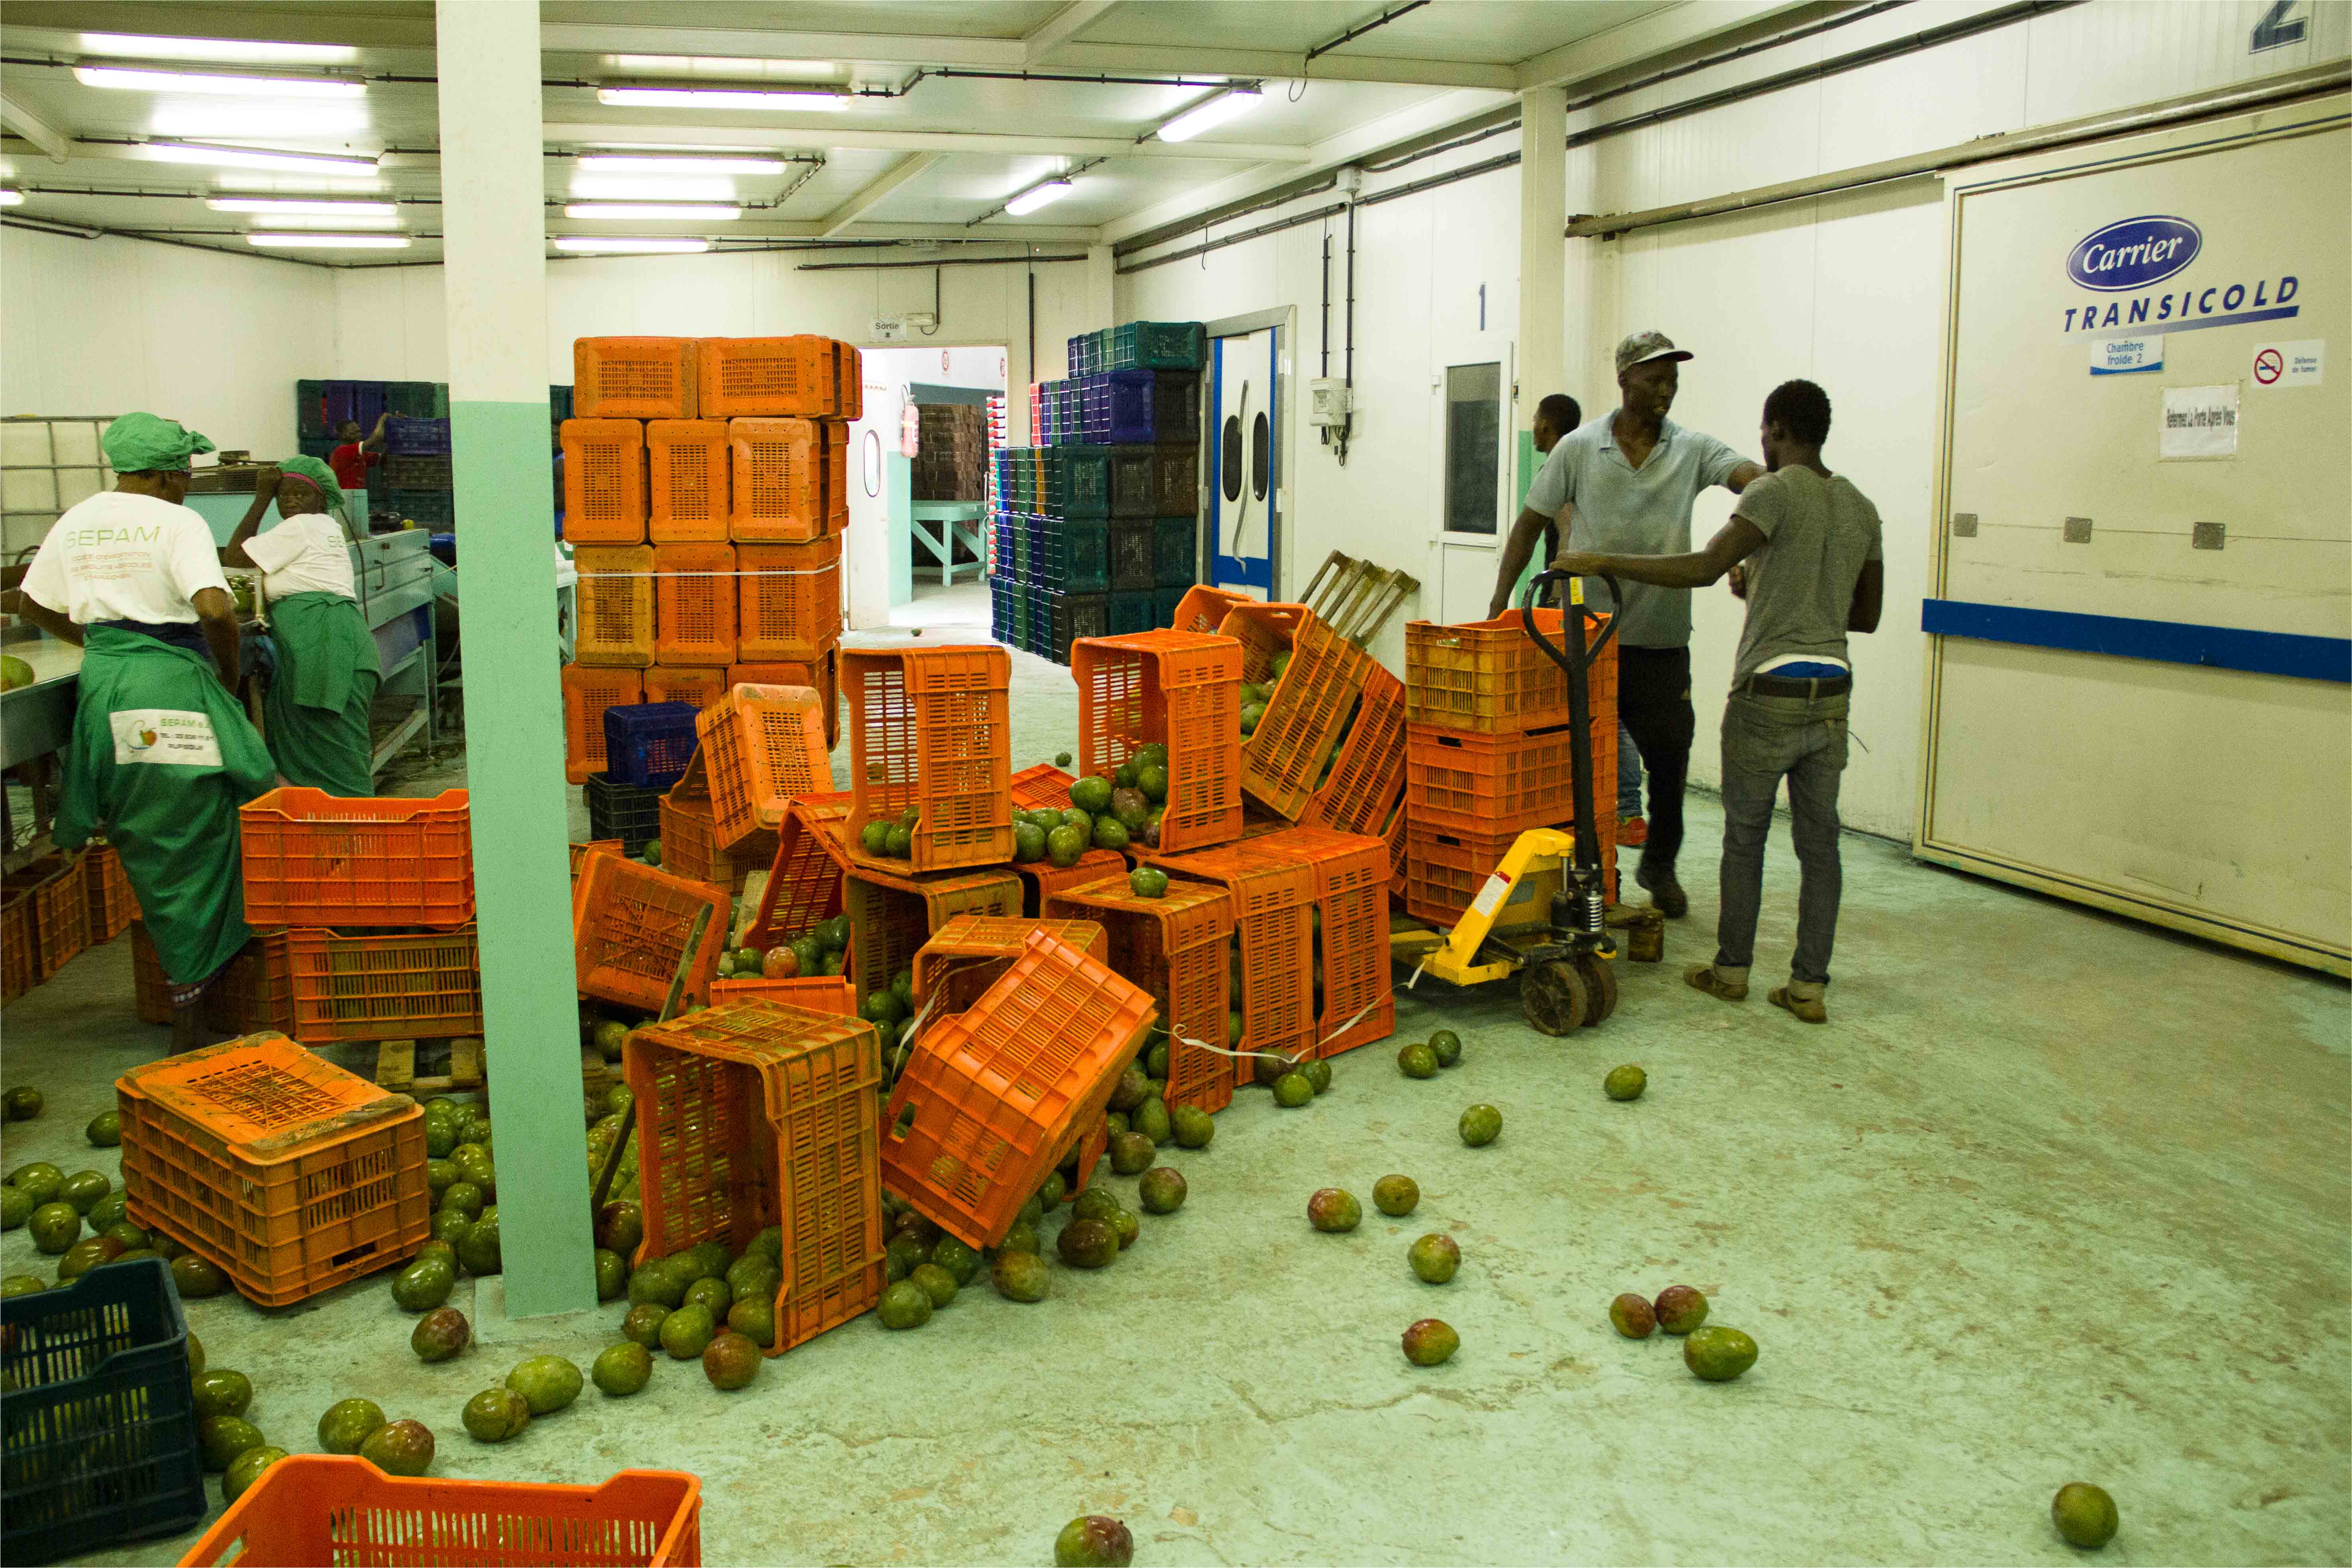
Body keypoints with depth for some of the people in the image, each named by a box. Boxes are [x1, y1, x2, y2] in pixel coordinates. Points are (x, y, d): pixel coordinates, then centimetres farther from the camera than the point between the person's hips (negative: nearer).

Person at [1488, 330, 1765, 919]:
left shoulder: (1693, 450, 2)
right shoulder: (1579, 448, 0)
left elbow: (1750, 476, -15)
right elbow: (1530, 523, 4)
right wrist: (1501, 598, -3)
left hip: (1662, 638, 1)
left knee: (1670, 753, 6)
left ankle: (1660, 865, 29)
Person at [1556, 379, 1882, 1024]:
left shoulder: (1776, 492, -10)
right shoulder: (1861, 508, 13)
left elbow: (1704, 567, -22)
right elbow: (1867, 615, 19)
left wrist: (1604, 563, -18)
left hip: (1770, 694, -6)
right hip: (1832, 694, 6)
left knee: (1744, 837, 9)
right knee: (1819, 842, 9)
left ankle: (1731, 969, 21)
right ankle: (1808, 985, 13)